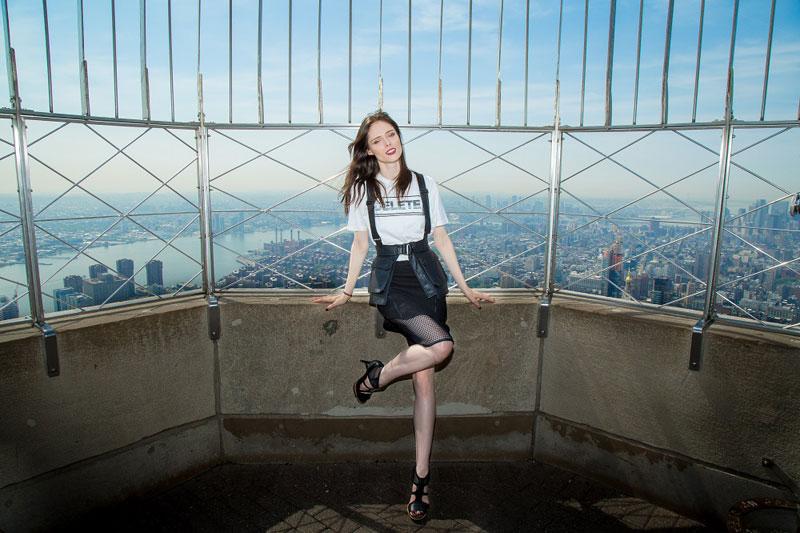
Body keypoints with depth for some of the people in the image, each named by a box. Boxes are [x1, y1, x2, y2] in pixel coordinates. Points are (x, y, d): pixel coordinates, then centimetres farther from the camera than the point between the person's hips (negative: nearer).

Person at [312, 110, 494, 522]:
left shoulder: (424, 185, 10)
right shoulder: (362, 189, 7)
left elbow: (441, 239, 11)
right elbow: (360, 244, 7)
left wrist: (465, 288, 8)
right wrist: (347, 291, 1)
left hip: (425, 276, 2)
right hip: (389, 279, -2)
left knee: (424, 378, -4)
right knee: (441, 345, -27)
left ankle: (421, 477, 6)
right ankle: (375, 377, -1)